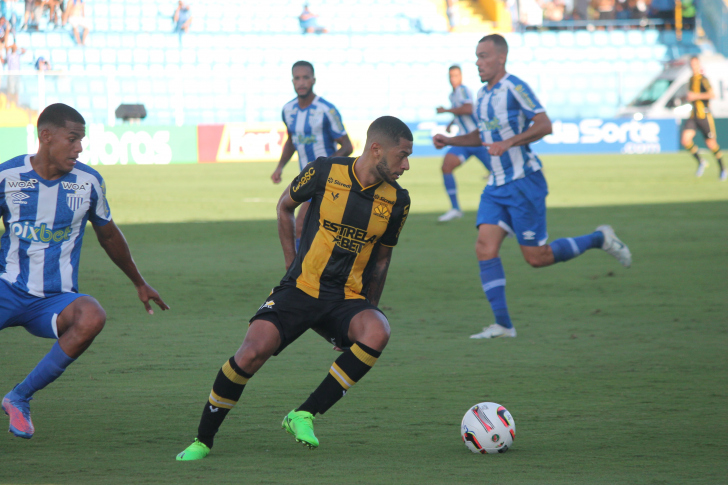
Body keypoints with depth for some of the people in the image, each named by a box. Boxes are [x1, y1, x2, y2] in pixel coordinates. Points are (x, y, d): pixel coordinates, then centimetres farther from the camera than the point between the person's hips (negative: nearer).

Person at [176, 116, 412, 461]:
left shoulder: (396, 200, 1)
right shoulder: (324, 172, -6)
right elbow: (285, 206, 13)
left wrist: (369, 309, 13)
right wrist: (293, 266, 10)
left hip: (348, 299, 2)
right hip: (301, 289, -2)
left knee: (377, 333, -32)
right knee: (254, 350, -25)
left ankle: (304, 416, -21)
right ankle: (202, 440, -4)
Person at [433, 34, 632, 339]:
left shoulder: (514, 88, -12)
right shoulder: (482, 95, 14)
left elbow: (544, 125, -18)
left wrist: (509, 143, -26)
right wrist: (450, 141, 15)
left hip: (524, 182, -8)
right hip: (496, 186, 8)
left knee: (536, 257, -5)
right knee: (485, 248, -9)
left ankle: (600, 239, 16)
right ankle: (503, 324, -7)